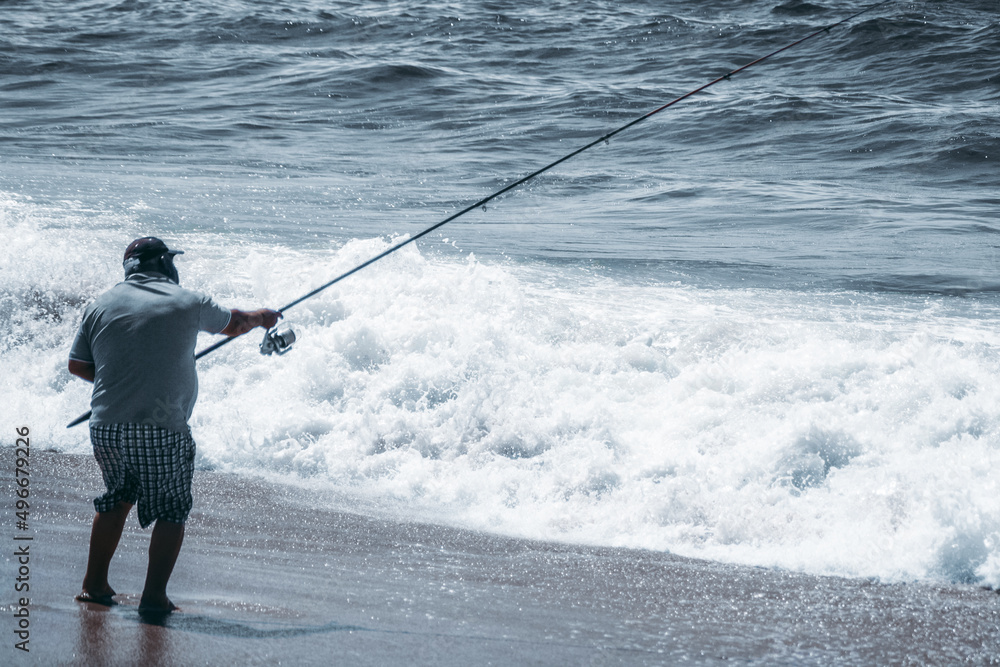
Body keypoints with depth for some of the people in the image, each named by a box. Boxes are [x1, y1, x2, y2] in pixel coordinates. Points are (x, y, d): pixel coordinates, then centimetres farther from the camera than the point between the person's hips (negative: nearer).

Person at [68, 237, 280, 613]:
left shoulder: (101, 305, 7)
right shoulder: (186, 303, 2)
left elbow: (77, 366, 11)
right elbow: (233, 325, 21)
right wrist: (259, 318, 42)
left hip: (106, 427, 4)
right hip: (162, 429, -4)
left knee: (118, 496, 24)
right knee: (172, 508, 11)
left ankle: (94, 584, 24)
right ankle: (154, 594, 3)